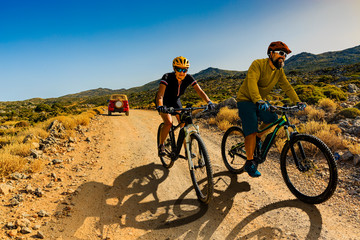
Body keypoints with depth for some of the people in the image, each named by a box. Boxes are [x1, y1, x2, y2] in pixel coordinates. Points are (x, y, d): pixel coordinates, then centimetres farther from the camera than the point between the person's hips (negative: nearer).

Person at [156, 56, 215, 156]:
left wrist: (209, 102, -39)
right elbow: (160, 95, -42)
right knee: (169, 122, -25)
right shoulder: (167, 77, -32)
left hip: (175, 101, 4)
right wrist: (160, 106, -61)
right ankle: (161, 145, -4)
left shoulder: (188, 78, -21)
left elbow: (200, 91, -23)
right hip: (164, 101, -4)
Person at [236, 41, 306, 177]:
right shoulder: (258, 64, -19)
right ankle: (249, 163, -7)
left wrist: (297, 101, -13)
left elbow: (287, 87, 1)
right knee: (251, 130, -15)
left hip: (261, 102, 7)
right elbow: (252, 82, -34)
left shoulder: (279, 71, 3)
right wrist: (258, 100, -49)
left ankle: (257, 139, 14)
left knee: (273, 119, -12)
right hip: (246, 100, -7)